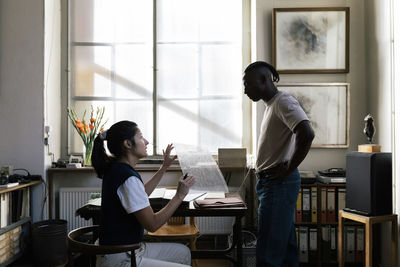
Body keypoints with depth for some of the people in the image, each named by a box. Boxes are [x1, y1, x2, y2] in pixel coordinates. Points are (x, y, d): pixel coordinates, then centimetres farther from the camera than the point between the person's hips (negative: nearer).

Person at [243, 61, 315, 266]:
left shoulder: (284, 102, -14)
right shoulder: (271, 105, 17)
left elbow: (306, 134, -29)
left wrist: (289, 169, -20)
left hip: (279, 182, -10)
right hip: (268, 182, 10)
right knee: (285, 244, 16)